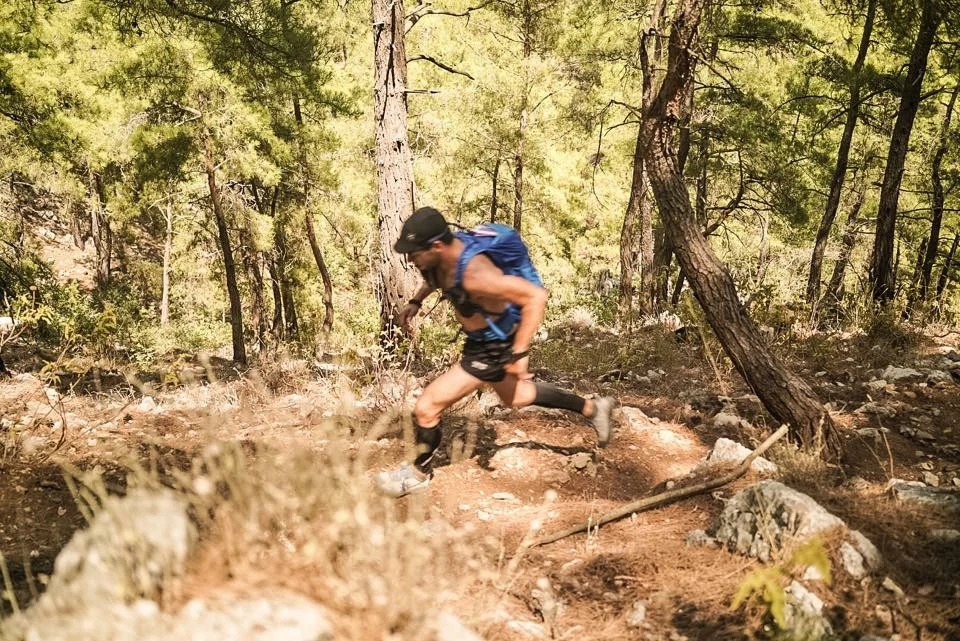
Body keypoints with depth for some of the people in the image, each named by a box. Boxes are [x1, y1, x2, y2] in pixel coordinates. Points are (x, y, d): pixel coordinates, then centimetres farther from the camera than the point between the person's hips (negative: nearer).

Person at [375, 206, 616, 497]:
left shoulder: (475, 273, -39)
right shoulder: (443, 251, -13)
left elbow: (536, 296, -37)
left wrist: (520, 353, -35)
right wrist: (417, 300, 6)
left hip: (493, 348, -9)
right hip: (480, 339, 9)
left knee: (427, 407, -8)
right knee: (515, 397, 31)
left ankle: (419, 473, 20)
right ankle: (593, 408, 46)